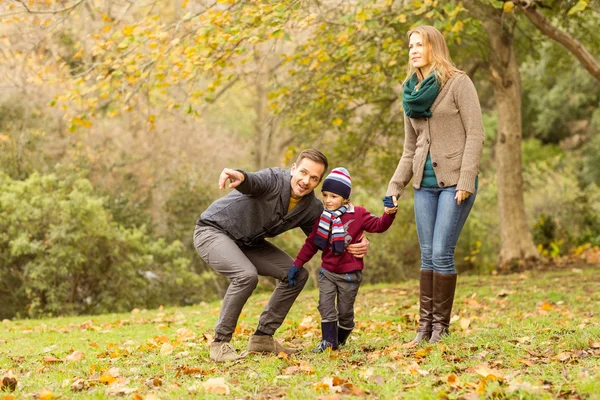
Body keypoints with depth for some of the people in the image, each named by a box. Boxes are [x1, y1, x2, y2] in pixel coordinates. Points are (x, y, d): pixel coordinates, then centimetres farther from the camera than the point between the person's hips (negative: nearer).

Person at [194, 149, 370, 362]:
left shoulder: (311, 208, -8)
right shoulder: (274, 180, -29)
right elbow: (253, 182, -52)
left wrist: (356, 246, -18)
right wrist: (240, 177, -78)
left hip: (247, 243, 8)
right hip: (214, 231, -8)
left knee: (297, 275, 2)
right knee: (247, 275, -32)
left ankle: (262, 338, 10)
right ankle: (220, 343, -17)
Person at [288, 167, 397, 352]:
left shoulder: (358, 214, -6)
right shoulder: (322, 218, 2)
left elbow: (378, 225, -9)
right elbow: (311, 243, 6)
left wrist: (388, 214, -29)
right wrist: (297, 265, 3)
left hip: (350, 273, -2)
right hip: (327, 271, 3)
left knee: (345, 311, 6)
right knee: (325, 306, -8)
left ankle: (340, 340, 26)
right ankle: (328, 341, -1)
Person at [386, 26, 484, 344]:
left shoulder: (457, 83, -3)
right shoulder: (412, 92, 15)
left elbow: (475, 134, -9)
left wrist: (466, 180, -17)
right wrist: (395, 187, 11)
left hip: (454, 182, -6)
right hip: (425, 184, 6)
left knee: (442, 253, -9)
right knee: (427, 255, 4)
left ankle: (440, 327, 0)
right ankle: (425, 325, 8)